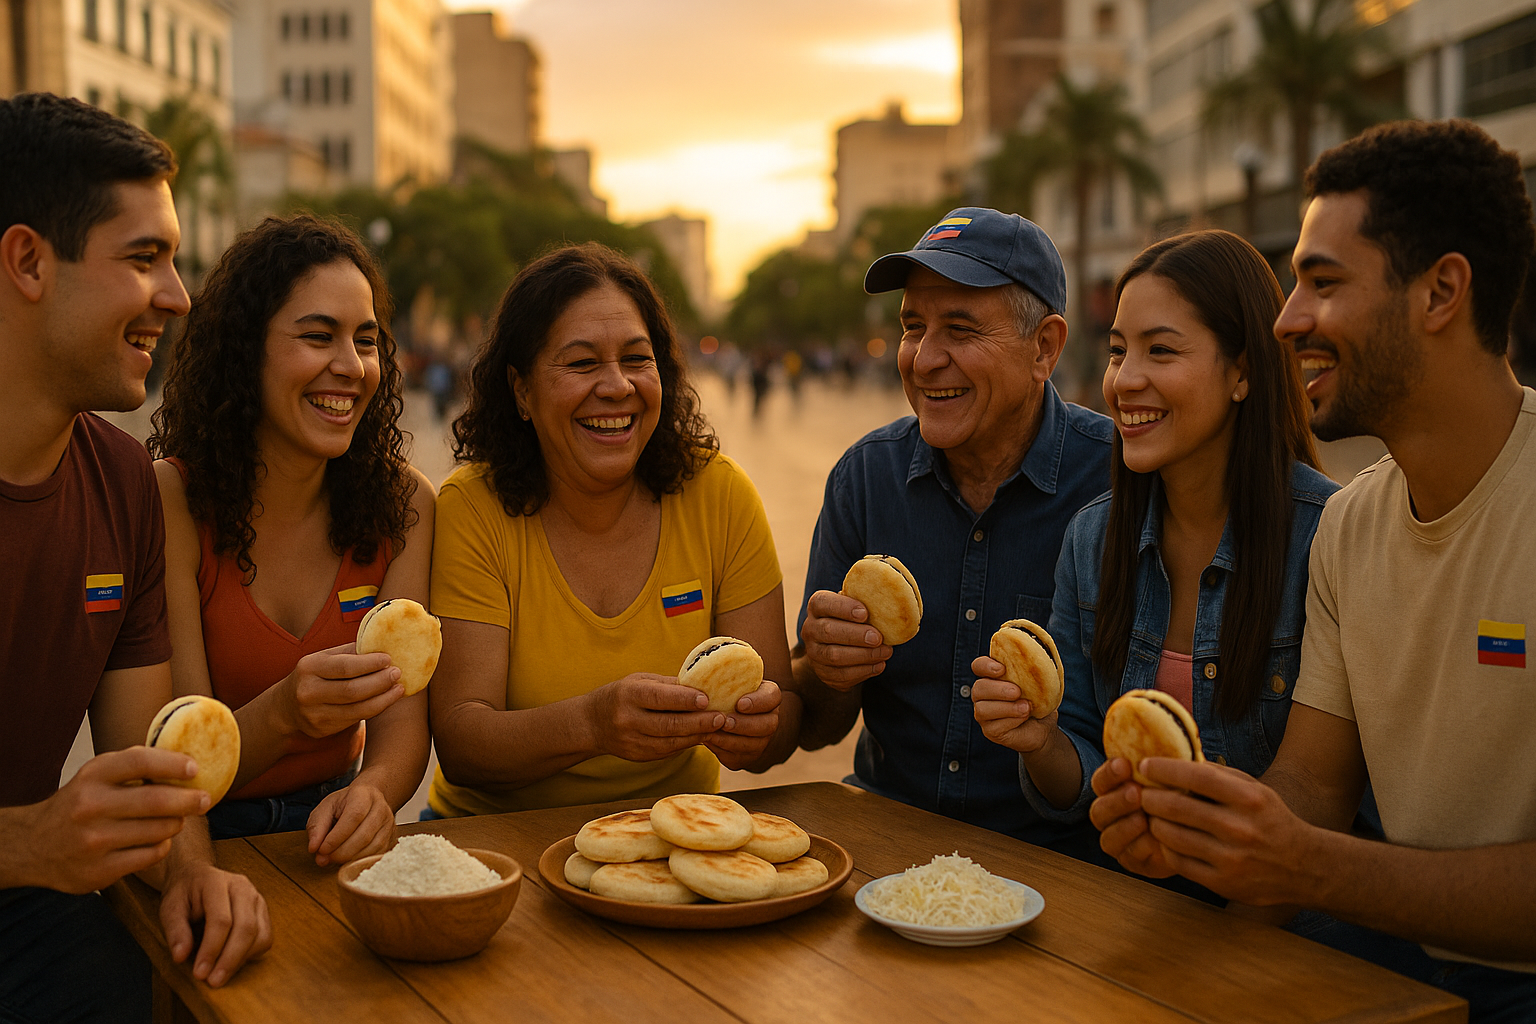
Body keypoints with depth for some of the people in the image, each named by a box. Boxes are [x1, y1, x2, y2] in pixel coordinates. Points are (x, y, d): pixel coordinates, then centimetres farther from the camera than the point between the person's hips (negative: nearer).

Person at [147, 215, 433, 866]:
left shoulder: (403, 502, -3)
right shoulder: (167, 502, -15)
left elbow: (402, 721, -7)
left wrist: (373, 791, -31)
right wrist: (282, 716, -37)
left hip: (328, 826, 3)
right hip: (195, 839, -3)